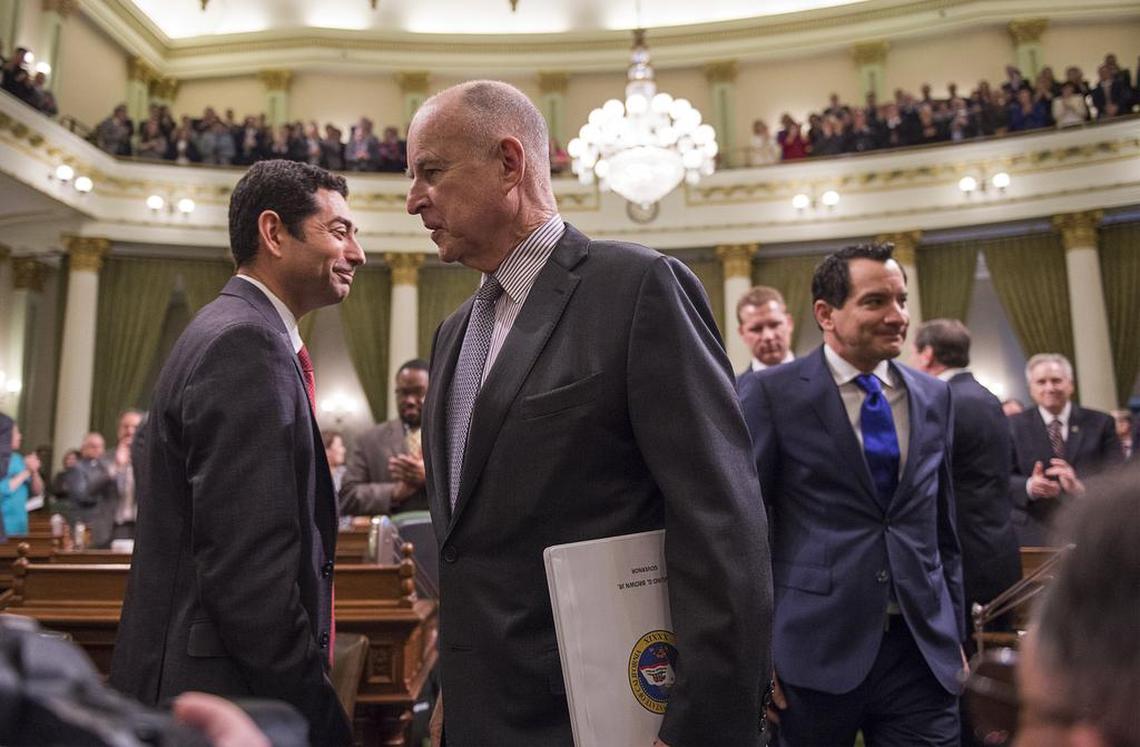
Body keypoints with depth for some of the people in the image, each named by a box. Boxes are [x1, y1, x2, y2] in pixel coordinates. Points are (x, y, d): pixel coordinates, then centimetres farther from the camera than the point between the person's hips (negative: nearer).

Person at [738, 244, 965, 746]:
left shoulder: (933, 397, 8)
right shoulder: (771, 393, -7)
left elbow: (943, 530, 14)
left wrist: (956, 637, 13)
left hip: (924, 652, 4)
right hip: (815, 652, -3)